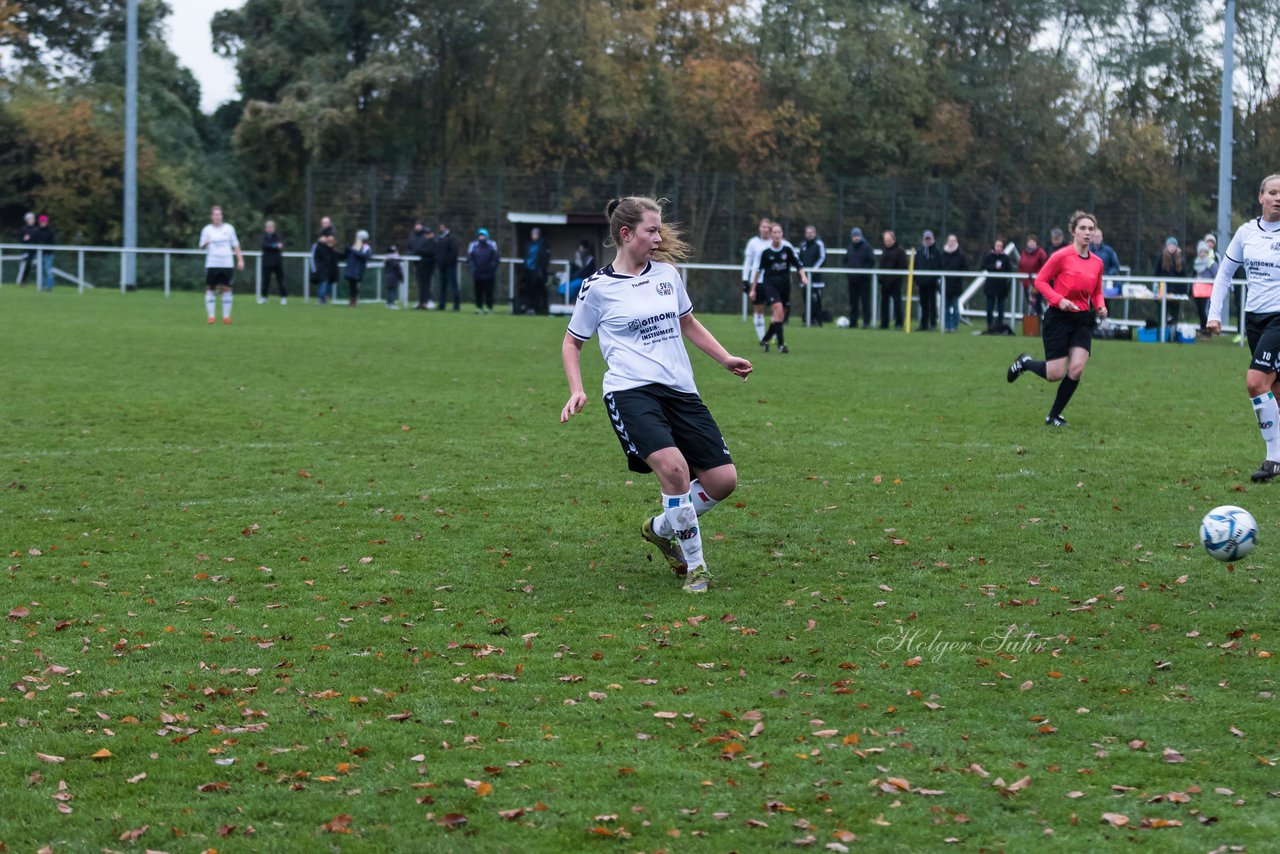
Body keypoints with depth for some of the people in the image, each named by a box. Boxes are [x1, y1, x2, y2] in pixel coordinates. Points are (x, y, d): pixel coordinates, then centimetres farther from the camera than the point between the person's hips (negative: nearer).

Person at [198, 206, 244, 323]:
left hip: (227, 264, 1)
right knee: (210, 289, -3)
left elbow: (235, 245, 13)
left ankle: (226, 316, 4)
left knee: (226, 289, -2)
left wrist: (240, 260, 6)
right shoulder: (207, 230, 4)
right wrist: (205, 244, -21)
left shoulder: (229, 228, 9)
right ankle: (211, 316, 2)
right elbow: (201, 246, 3)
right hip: (212, 264, -1)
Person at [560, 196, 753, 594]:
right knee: (673, 464, -30)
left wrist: (727, 359, 17)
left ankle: (661, 528, 24)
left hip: (680, 389, 6)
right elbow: (572, 342, 12)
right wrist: (577, 391, -2)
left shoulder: (667, 273, 12)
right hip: (631, 391, -6)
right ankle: (695, 567, -15)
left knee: (723, 479, -4)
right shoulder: (598, 287, 0)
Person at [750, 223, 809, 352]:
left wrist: (803, 276, -15)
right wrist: (753, 289, 6)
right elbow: (758, 269, 3)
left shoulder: (787, 248, -4)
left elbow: (798, 264, 4)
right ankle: (780, 344, -18)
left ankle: (765, 340, 31)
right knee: (778, 309, -22)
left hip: (785, 283, 3)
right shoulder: (765, 251, -7)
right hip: (769, 283, -3)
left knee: (781, 316, 8)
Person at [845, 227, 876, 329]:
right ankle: (853, 322, 11)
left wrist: (864, 269, -14)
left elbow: (872, 261, -7)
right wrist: (849, 268, 6)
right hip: (852, 278, 5)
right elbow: (846, 260, 23)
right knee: (853, 301, 7)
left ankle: (866, 322, -3)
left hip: (864, 278, -5)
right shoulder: (850, 247, 13)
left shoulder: (866, 247, -5)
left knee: (865, 300, -4)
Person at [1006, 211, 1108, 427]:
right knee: (1055, 374, -6)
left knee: (1076, 369, -11)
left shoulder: (1097, 262, 7)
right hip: (1058, 318, -5)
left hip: (1082, 320, 5)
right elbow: (1040, 280, -6)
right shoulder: (1061, 256, -10)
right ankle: (1024, 362, 28)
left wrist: (1101, 307, -2)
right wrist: (1059, 300, -19)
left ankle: (1054, 416, 7)